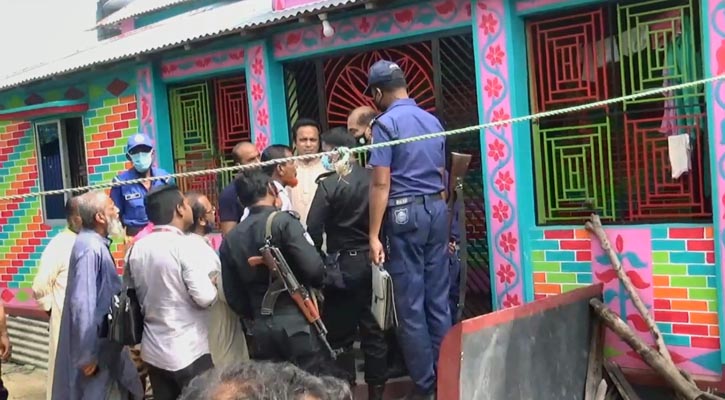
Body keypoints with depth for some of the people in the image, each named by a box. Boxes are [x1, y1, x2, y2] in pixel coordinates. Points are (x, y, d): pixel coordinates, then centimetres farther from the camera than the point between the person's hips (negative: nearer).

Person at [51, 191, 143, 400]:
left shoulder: (97, 244, 5)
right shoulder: (90, 249, -24)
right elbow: (83, 305, -27)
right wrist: (86, 355, -24)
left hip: (104, 338, 9)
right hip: (93, 343, -9)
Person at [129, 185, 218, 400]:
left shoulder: (136, 249, 4)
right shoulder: (185, 245, -16)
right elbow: (205, 297, -20)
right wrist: (212, 285, 0)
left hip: (154, 350, 7)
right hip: (188, 352, -7)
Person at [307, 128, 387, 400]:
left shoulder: (328, 184, -12)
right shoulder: (373, 178, 0)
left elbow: (314, 230, -13)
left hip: (343, 264, -5)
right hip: (372, 260, 5)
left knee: (340, 333, 6)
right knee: (374, 328, 12)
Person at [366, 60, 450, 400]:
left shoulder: (386, 123, -8)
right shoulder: (433, 121, 13)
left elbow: (381, 184, -13)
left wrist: (374, 235, -12)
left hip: (405, 213, -7)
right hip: (437, 209, 7)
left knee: (410, 304, 1)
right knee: (438, 299, 10)